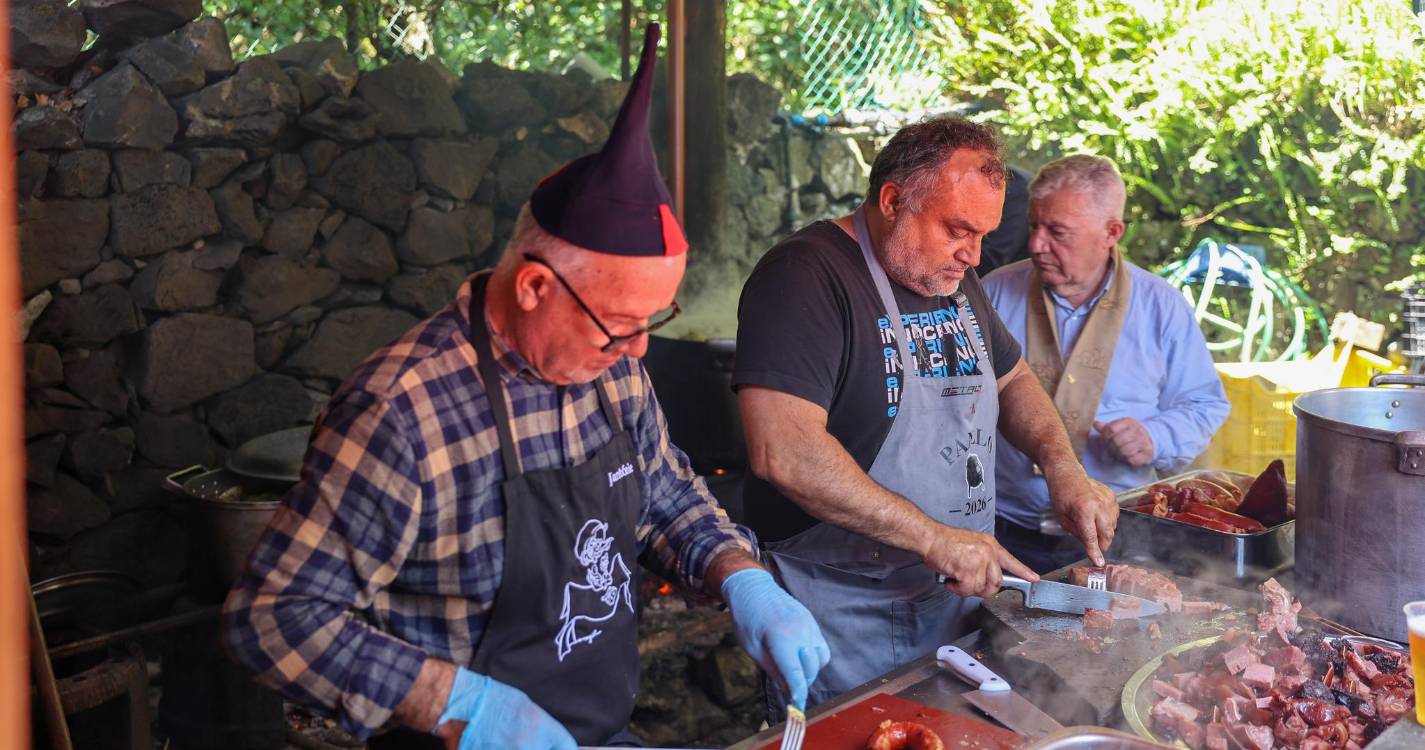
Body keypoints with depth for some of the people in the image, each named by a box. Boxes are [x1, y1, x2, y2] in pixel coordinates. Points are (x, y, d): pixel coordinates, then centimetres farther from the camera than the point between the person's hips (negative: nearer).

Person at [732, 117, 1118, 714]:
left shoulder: (952, 277, 8)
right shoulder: (805, 276, -20)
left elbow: (1012, 378, 23)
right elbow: (782, 452, -31)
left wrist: (1062, 466, 3)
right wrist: (933, 536, -29)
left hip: (956, 598, 8)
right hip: (843, 614, -8)